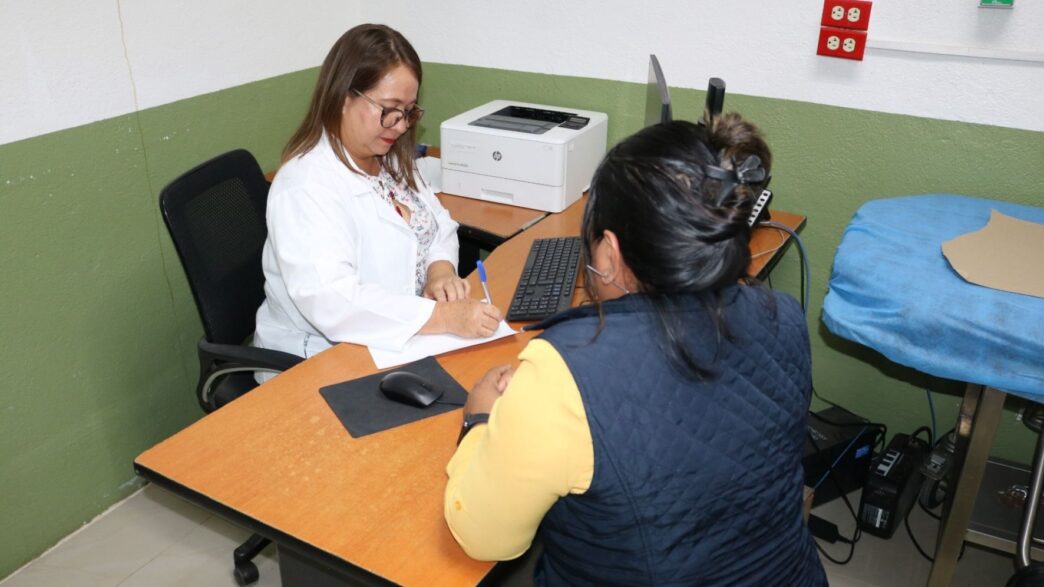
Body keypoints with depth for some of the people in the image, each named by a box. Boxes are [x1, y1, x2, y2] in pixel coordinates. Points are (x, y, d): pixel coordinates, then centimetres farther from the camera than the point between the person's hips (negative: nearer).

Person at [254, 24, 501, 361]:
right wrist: (446, 316, -36)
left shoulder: (388, 161, 5)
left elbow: (438, 225, 13)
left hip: (400, 342, 8)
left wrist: (441, 270, -8)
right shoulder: (307, 187, -22)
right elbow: (332, 302, -31)